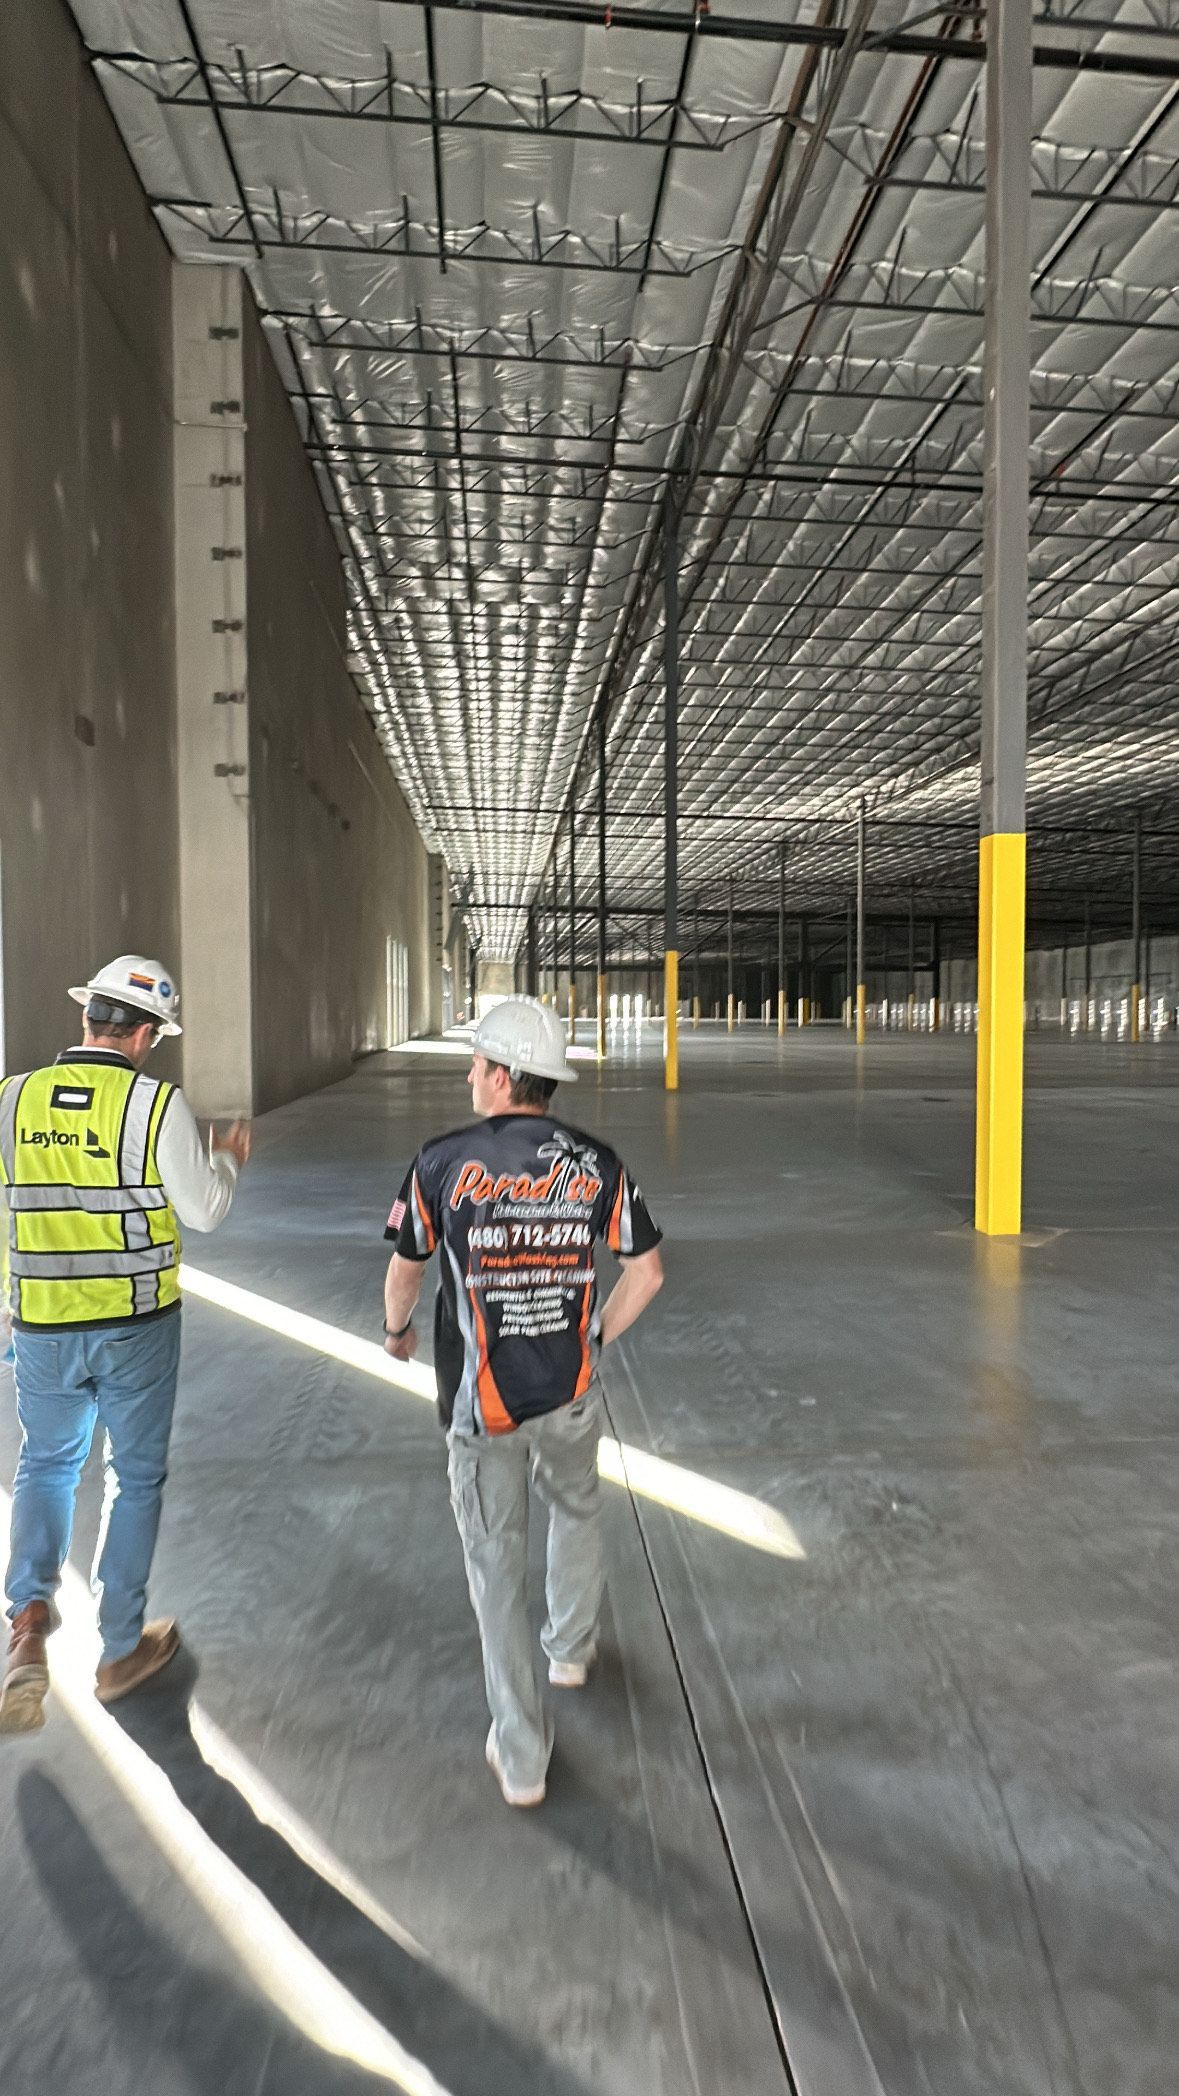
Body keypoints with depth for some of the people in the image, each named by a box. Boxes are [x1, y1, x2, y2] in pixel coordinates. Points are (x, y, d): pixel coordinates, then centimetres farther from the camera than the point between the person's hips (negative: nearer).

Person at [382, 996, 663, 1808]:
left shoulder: (444, 1162, -13)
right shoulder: (597, 1163, -8)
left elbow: (406, 1269, 1)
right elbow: (647, 1272, -2)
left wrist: (397, 1329, 22)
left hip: (480, 1399, -2)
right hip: (569, 1390, 2)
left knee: (496, 1560, 14)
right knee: (576, 1511, 30)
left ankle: (522, 1754, 24)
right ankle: (572, 1647, 52)